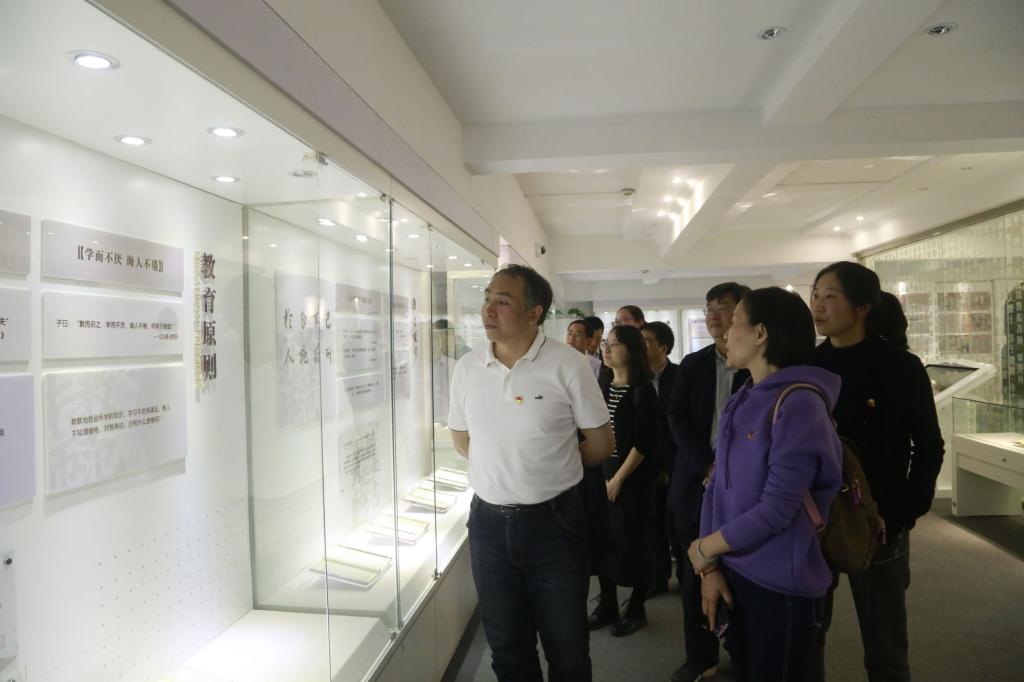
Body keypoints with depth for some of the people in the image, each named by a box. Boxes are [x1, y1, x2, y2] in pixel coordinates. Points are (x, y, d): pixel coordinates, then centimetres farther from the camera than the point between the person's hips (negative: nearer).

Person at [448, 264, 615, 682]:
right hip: (488, 522, 3)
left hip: (554, 521, -3)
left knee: (567, 647, 13)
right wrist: (507, 468, 6)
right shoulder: (467, 368, -2)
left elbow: (601, 444, -4)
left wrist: (550, 470, 4)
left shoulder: (568, 365, -13)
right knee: (506, 646, 19)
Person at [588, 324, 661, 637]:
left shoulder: (643, 391, -10)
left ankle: (636, 609, 22)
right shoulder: (602, 389, 7)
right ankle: (607, 605, 25)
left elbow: (643, 443, -13)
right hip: (599, 475, 5)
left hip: (631, 479, -5)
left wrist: (619, 479, -14)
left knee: (633, 543, 5)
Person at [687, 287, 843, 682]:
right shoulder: (741, 402, 4)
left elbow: (777, 508, -22)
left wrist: (706, 547, -11)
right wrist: (711, 566, -4)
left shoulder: (798, 403, -19)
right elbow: (717, 485, 4)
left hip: (781, 586, -7)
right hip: (735, 575, 7)